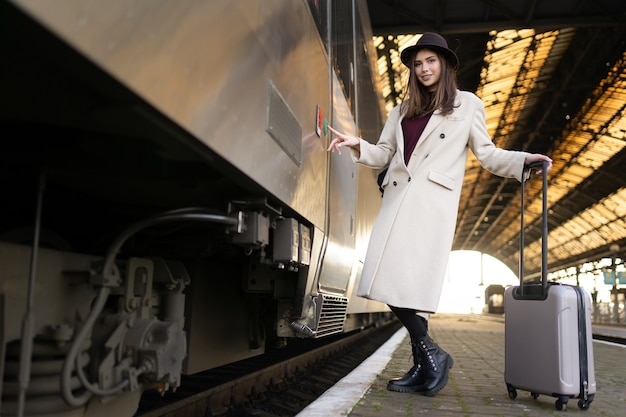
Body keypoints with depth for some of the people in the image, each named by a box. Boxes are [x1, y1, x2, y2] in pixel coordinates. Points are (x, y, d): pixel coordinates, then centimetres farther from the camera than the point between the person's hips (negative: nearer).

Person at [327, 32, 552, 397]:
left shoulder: (467, 104, 11)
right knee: (392, 283, -4)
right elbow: (384, 154, 18)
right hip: (398, 199, 5)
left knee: (411, 283, -14)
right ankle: (429, 358, 6)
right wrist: (357, 145, 1)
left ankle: (427, 361, 2)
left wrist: (522, 161, -7)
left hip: (433, 202, -5)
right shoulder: (404, 110, 23)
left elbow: (486, 153, 9)